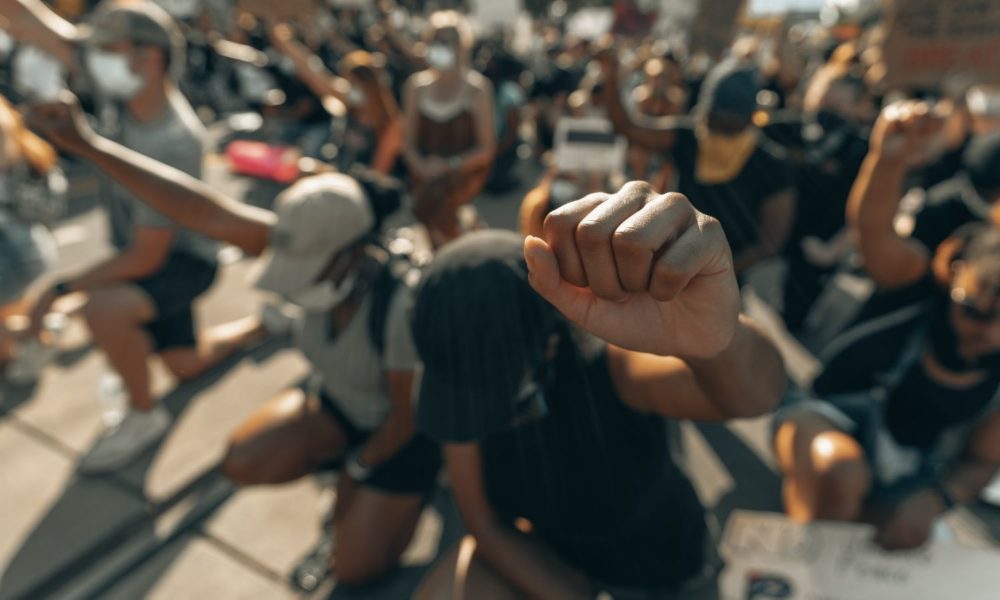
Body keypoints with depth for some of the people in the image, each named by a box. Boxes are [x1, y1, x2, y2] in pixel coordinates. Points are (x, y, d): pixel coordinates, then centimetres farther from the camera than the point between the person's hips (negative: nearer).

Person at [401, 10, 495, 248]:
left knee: (432, 200, -30)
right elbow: (408, 141, 8)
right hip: (425, 170, 5)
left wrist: (450, 166, -17)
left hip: (466, 169, -5)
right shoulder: (416, 85, 7)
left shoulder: (477, 87, -3)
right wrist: (421, 166, -13)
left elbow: (487, 148, -4)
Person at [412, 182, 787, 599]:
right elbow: (486, 523, -15)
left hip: (653, 555, -1)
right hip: (547, 548, 2)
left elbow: (754, 392, -53)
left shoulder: (610, 360, -33)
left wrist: (714, 335, -73)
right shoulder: (464, 375, -21)